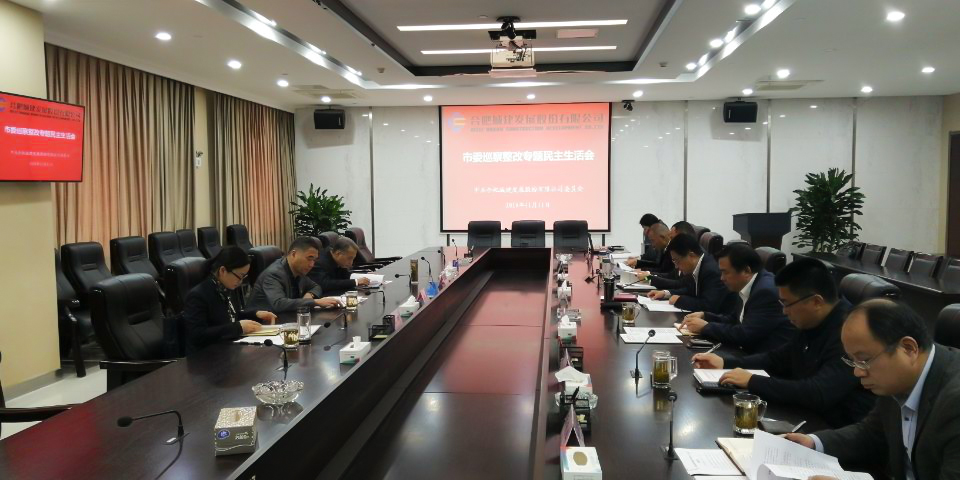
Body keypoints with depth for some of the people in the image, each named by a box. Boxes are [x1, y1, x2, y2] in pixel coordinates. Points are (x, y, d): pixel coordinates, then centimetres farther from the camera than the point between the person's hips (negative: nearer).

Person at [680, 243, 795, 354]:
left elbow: (745, 335, -24)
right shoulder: (746, 286, 5)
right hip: (753, 352, 8)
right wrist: (704, 316, 1)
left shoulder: (766, 291, -22)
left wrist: (705, 327, -14)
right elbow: (735, 320, 16)